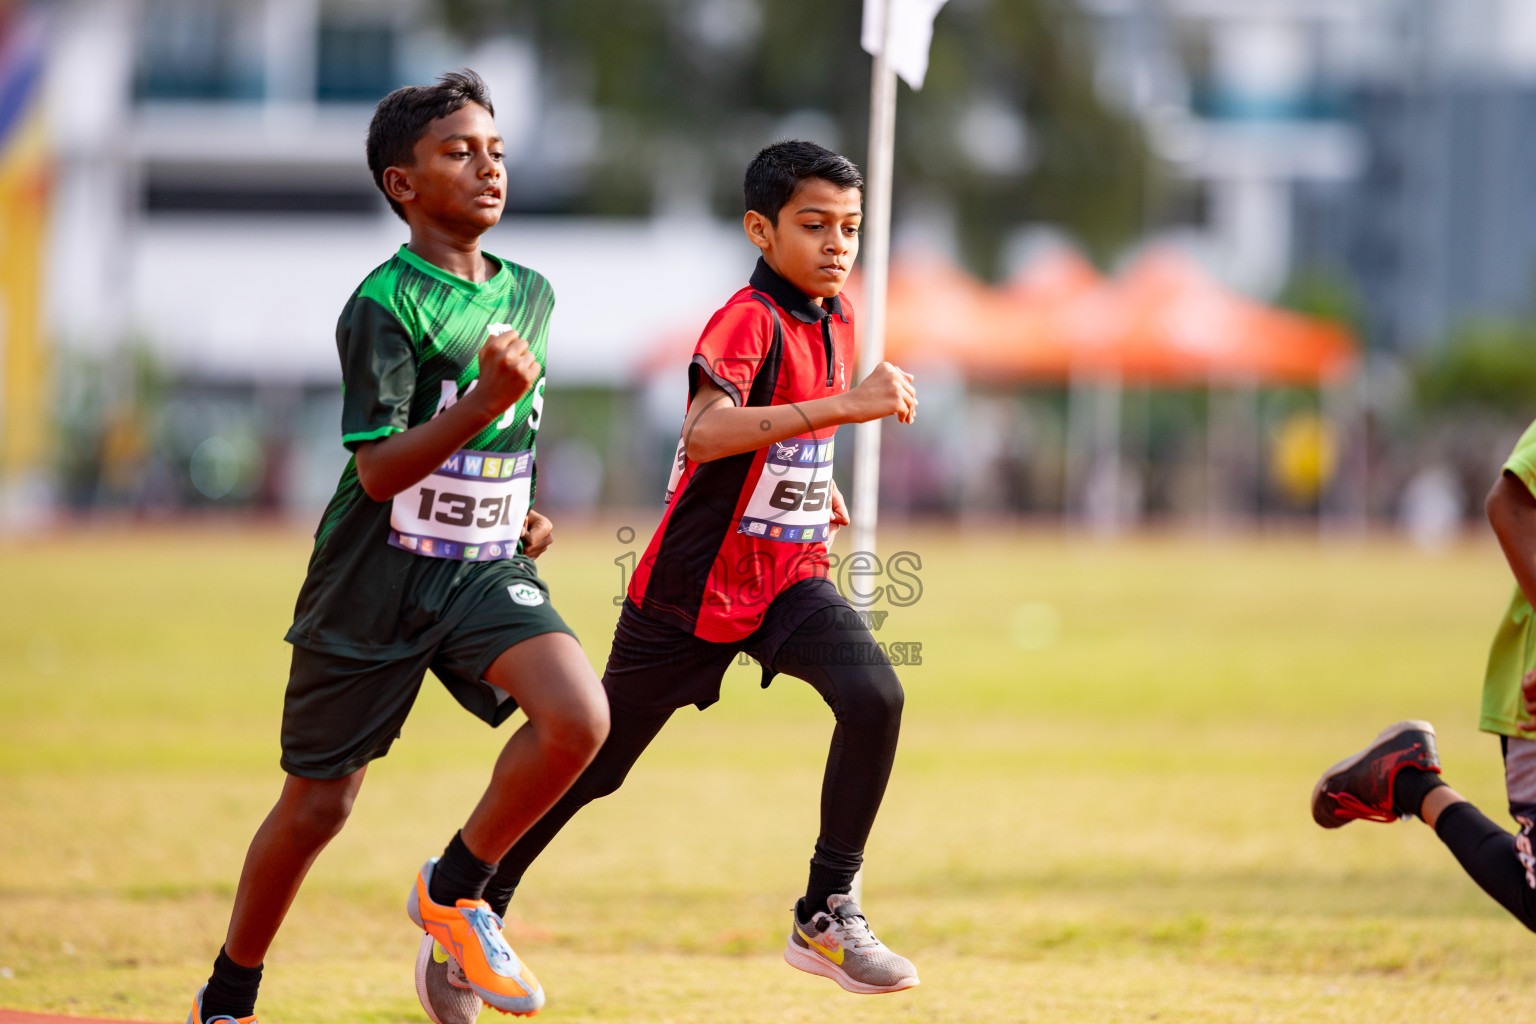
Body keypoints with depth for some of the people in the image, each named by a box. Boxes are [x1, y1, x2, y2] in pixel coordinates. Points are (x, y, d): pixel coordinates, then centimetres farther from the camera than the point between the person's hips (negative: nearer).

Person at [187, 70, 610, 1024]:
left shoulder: (530, 292, 7)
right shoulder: (385, 305, -15)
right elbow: (380, 470, -22)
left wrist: (524, 512, 12)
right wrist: (486, 399, -32)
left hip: (487, 570, 5)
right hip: (377, 580, -5)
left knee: (579, 716, -23)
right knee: (318, 804, 5)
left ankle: (454, 889, -1)